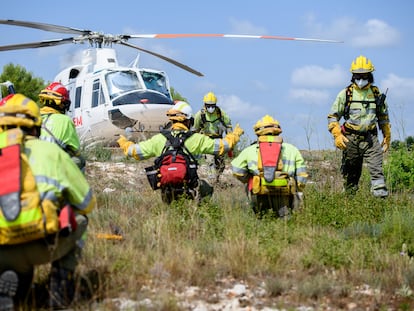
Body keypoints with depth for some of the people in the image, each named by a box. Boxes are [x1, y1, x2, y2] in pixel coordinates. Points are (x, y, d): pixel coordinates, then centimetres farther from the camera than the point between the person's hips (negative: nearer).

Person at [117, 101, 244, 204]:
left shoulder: (159, 139, 1)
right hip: (189, 189, -3)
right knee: (206, 188, 25)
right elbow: (223, 145, 4)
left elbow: (134, 151, 10)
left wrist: (123, 142, 32)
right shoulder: (196, 139, -5)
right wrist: (236, 134, 23)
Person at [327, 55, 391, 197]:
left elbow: (384, 117, 21)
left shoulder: (376, 94, 9)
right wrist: (337, 135, -10)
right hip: (351, 139, -1)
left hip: (370, 138, 1)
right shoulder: (345, 94, 2)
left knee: (377, 169, -14)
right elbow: (332, 117, 4)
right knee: (351, 174, 6)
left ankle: (381, 198, -21)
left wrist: (387, 137, 20)